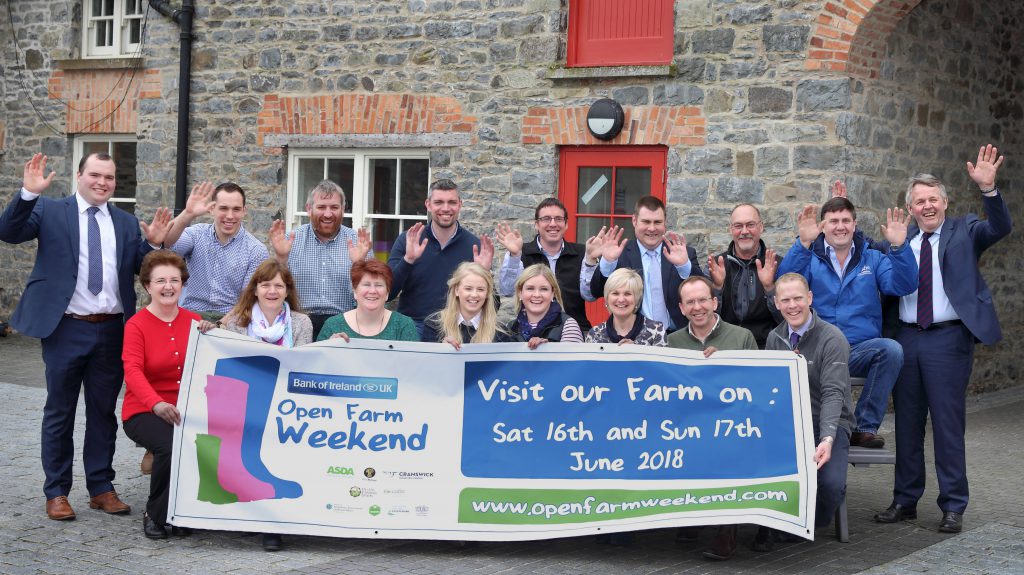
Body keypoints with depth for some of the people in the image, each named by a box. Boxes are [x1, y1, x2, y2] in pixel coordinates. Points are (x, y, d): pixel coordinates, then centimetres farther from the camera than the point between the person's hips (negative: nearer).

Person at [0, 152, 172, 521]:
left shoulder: (126, 223, 11)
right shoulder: (50, 211, 1)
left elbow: (144, 269, 10)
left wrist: (154, 244, -9)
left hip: (112, 331, 3)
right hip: (66, 328, -3)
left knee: (104, 412, 11)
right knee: (59, 412, 6)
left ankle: (101, 487, 21)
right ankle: (56, 492, 15)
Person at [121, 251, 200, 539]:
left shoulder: (195, 322, 10)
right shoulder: (136, 325, -3)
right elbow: (133, 371, -17)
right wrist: (157, 404, -35)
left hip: (187, 408, 4)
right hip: (144, 411, -3)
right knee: (172, 445, -33)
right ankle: (156, 515, -8)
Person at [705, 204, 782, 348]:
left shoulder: (778, 265, 4)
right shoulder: (716, 265, 8)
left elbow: (786, 320, -1)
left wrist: (770, 287, -16)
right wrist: (716, 287, -13)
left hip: (766, 347, 0)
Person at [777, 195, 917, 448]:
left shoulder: (872, 259, 15)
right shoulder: (810, 258, 10)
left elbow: (903, 285, -2)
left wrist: (899, 247, -18)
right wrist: (803, 243, -25)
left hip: (861, 350, 2)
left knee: (891, 349, -31)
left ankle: (866, 426, -19)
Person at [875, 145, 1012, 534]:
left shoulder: (964, 232, 2)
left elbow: (1000, 227, -14)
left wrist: (987, 188, -30)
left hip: (948, 338, -4)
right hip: (906, 338, 4)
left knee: (948, 424, -1)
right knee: (908, 424, 11)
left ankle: (953, 507, 8)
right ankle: (905, 501, 22)